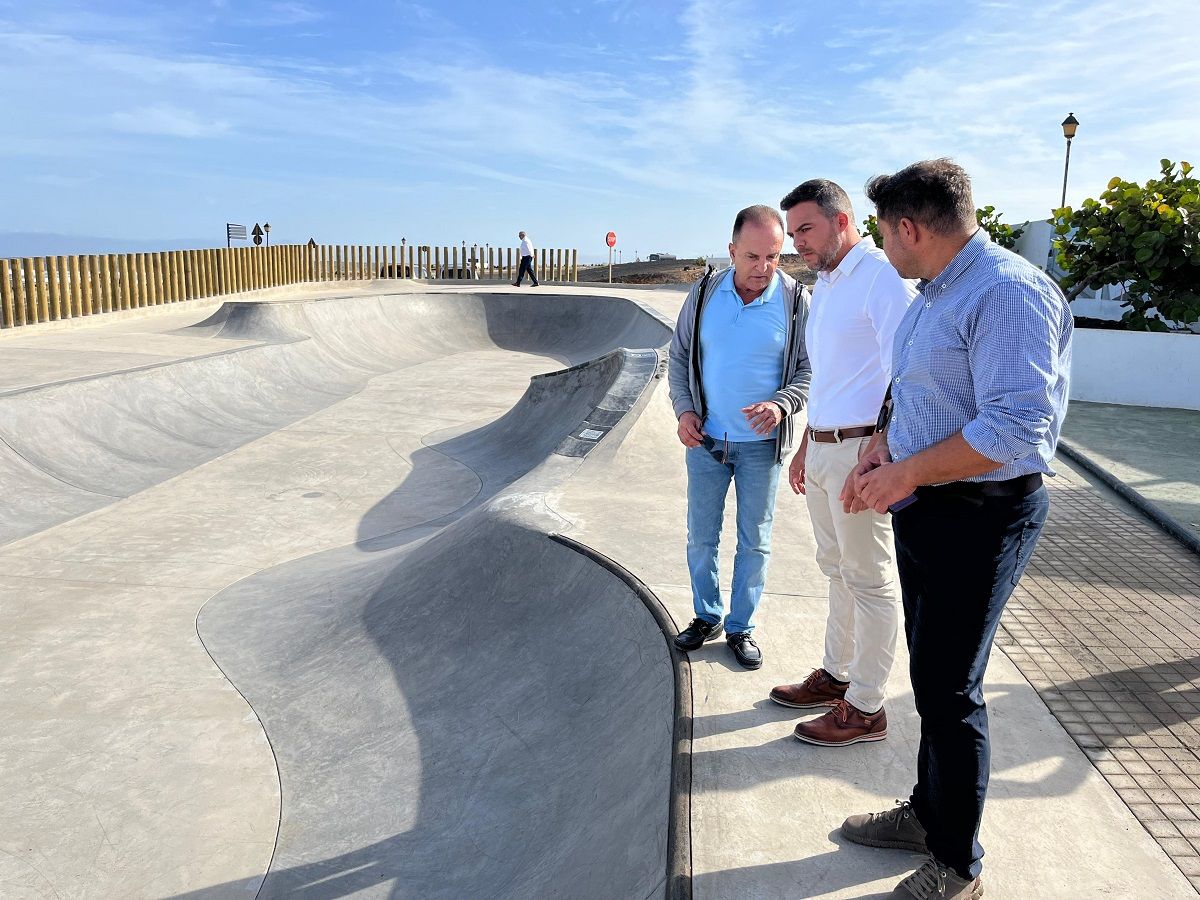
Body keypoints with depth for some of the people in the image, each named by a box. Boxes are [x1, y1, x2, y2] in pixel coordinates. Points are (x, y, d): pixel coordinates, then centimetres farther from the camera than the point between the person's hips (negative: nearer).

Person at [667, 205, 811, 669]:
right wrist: (683, 409, -5)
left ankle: (740, 626, 27)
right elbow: (679, 356, 7)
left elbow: (810, 368, -4)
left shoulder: (796, 300, -9)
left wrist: (781, 405, -22)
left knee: (754, 542, 10)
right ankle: (706, 616, 32)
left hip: (761, 444, -1)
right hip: (705, 439, 2)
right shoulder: (704, 292, -3)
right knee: (701, 536, 12)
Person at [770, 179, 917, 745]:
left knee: (869, 582, 2)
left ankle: (865, 709, 14)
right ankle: (836, 675, 33)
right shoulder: (824, 284, 16)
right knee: (837, 570, 18)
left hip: (859, 451, -9)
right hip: (822, 449, 9)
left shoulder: (883, 276, -13)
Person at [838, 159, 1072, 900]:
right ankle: (928, 814, 39)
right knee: (931, 676, 20)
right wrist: (883, 450, 3)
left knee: (951, 693, 2)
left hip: (979, 518, -9)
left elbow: (1015, 427, -28)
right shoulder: (934, 295, 11)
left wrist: (904, 473, -20)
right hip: (924, 508, 9)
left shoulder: (1009, 293, -20)